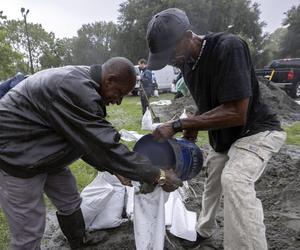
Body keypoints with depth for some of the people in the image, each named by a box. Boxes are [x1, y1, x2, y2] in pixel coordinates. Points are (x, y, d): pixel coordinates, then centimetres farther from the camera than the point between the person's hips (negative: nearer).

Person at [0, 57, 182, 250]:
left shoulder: (79, 82, 0)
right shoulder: (76, 88, -32)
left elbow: (87, 139, 6)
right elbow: (104, 145, -31)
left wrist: (114, 168, 5)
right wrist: (158, 176, -23)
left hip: (44, 153, 10)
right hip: (16, 155, -9)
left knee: (69, 201, 20)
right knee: (29, 230, 2)